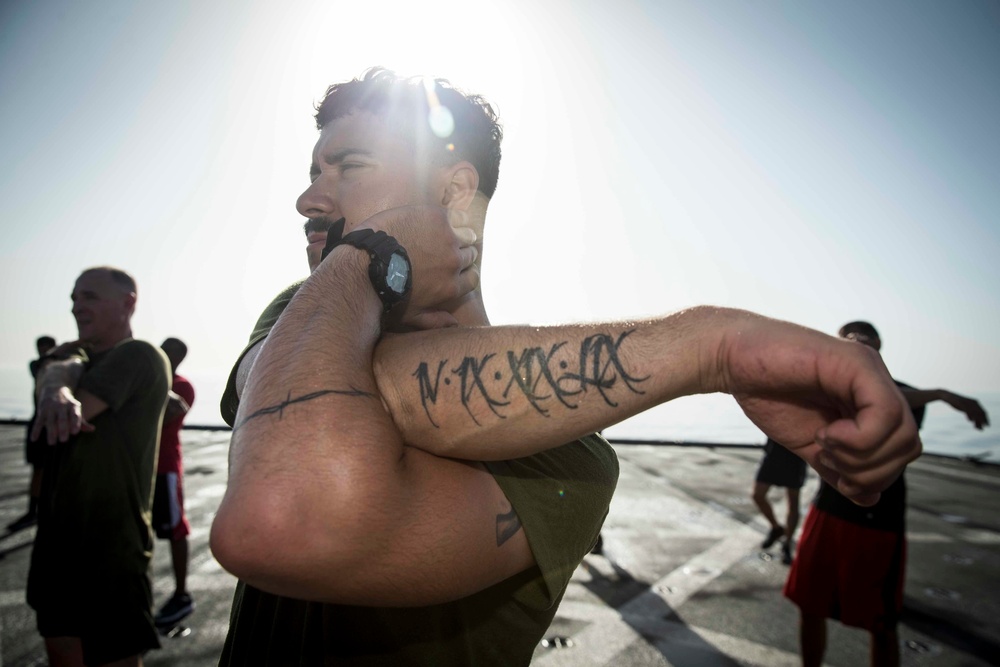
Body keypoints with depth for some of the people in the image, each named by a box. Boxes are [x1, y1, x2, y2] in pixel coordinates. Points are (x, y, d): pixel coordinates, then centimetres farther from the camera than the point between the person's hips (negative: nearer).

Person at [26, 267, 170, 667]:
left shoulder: (138, 357, -14)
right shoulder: (86, 359, 13)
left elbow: (74, 412, -22)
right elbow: (54, 371, -9)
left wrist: (51, 398, -1)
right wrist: (55, 388, -30)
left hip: (111, 549, -9)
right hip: (57, 543, 9)